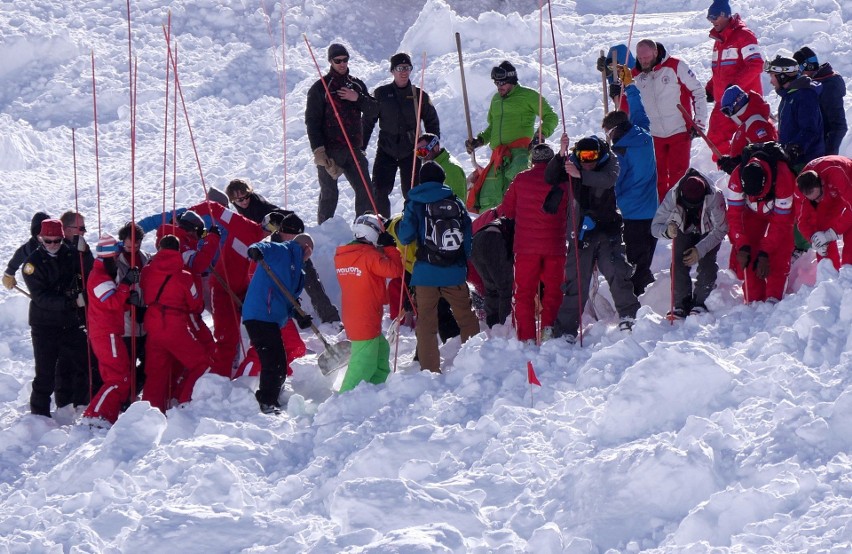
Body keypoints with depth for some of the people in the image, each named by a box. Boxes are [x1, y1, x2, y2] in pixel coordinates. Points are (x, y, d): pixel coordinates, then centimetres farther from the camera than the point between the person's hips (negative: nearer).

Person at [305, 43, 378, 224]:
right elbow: (312, 120, -4)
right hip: (329, 150, -4)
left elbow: (373, 110, 9)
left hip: (353, 148, 4)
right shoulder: (320, 87, 0)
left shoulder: (356, 85, 14)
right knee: (329, 194, -2)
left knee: (365, 190, 0)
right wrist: (318, 150, -13)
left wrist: (358, 98, -10)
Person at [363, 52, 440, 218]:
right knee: (379, 192, -6)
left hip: (411, 153, 0)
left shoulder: (419, 95, 3)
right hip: (386, 151, 0)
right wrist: (361, 146, 2)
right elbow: (368, 120, 6)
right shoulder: (381, 94, 2)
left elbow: (432, 121, 12)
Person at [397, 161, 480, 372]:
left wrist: (399, 228, 14)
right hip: (455, 272, 2)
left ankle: (431, 369, -1)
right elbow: (469, 235, 8)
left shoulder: (415, 204, -2)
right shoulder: (455, 202, 5)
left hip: (426, 273, -2)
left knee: (426, 322, 4)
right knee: (466, 318, 16)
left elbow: (405, 236, -9)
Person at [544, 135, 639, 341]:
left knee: (616, 271, -16)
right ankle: (565, 330, 3)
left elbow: (608, 180, -27)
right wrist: (561, 155, -29)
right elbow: (550, 178, -12)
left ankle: (629, 315, 0)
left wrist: (580, 175, -42)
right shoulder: (571, 163, -2)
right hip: (580, 231, 1)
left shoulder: (610, 163, -6)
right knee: (576, 280, -2)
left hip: (607, 230, -1)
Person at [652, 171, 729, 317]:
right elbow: (655, 226, -24)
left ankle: (700, 303, -5)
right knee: (678, 263, -18)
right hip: (684, 232, 1)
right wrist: (667, 231, -48)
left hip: (709, 233, -1)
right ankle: (681, 304, -5)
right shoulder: (673, 196, -31)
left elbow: (721, 229, -25)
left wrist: (700, 250, -31)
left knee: (706, 264, -22)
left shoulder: (714, 197, -35)